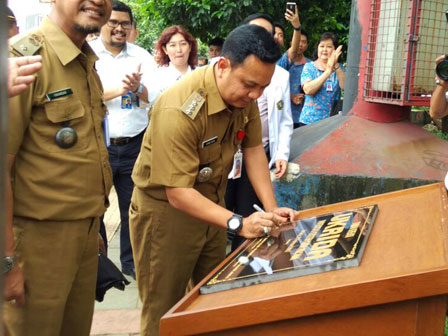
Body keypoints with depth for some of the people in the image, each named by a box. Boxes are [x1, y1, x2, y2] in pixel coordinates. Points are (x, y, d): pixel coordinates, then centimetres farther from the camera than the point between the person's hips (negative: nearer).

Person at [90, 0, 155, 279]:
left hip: (135, 145, 2)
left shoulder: (143, 57, 8)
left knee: (134, 207, 11)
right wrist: (118, 90, -15)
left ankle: (132, 261, 27)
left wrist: (137, 89, -23)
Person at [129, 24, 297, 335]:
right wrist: (238, 223, -38)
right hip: (166, 209, -7)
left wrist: (271, 208, -11)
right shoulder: (179, 109, -32)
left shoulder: (243, 94, -10)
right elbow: (178, 193, -32)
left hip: (211, 202, 7)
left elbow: (253, 149, -2)